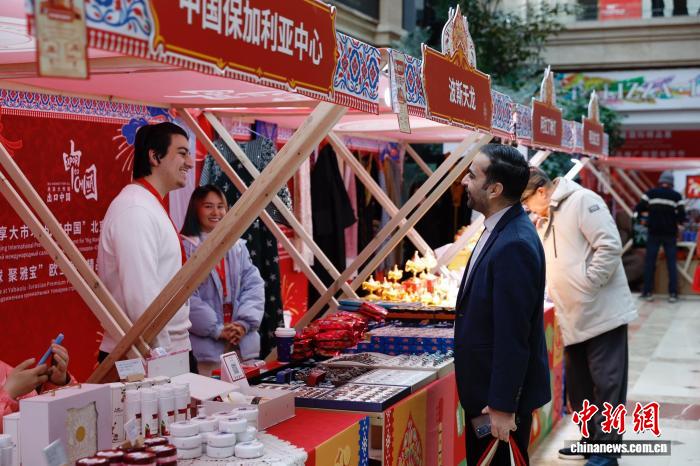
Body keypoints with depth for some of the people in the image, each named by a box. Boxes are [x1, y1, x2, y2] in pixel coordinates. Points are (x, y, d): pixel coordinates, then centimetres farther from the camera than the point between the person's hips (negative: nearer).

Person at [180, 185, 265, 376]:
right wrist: (217, 330, -14)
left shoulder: (238, 246, 14)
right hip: (207, 343, -5)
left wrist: (244, 323, -6)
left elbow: (254, 285, 9)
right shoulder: (186, 247, -5)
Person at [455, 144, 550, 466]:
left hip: (501, 394, -9)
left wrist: (503, 406, -22)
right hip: (486, 387, 9)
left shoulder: (514, 245, -25)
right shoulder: (501, 231, 6)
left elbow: (512, 336, -25)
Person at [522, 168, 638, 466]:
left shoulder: (582, 201, -10)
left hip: (602, 313, -9)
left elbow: (610, 247, -18)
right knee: (578, 385, 15)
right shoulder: (544, 221, 15)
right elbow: (548, 266, 25)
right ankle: (592, 439, 28)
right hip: (574, 318, 9)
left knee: (606, 383, -1)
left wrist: (587, 286, -17)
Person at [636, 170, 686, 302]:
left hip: (654, 233, 0)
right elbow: (682, 216, -5)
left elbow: (638, 209, -2)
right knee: (671, 263, 6)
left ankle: (648, 292, 7)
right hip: (670, 234, 0)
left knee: (649, 262, 7)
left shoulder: (651, 193, -1)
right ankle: (673, 294, 3)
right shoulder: (676, 196, -2)